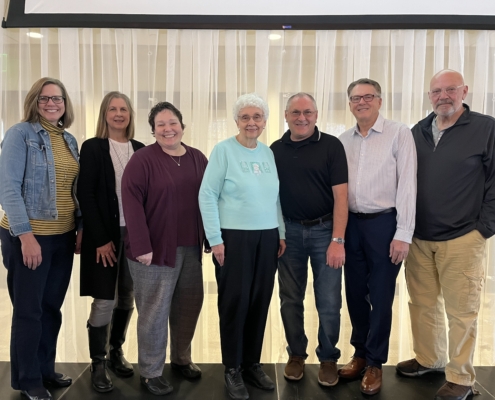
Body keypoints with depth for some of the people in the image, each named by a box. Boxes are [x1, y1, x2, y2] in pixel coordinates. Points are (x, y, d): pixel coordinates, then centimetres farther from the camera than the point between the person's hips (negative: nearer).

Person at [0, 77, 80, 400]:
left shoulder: (69, 140, 10)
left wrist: (81, 228, 9)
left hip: (63, 236, 6)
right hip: (28, 236, -6)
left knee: (52, 307, 15)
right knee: (28, 310, 6)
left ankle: (46, 369, 31)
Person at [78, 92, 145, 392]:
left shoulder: (140, 150, 7)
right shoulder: (92, 147, -4)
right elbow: (85, 195, -9)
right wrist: (101, 239, -14)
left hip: (135, 233, 4)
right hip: (105, 234, -4)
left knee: (127, 297, 12)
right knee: (105, 300, -1)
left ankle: (116, 351, 31)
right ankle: (98, 364, 15)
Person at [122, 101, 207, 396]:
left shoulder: (198, 158, 8)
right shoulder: (142, 160, -9)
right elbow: (132, 203, -14)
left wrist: (210, 237, 10)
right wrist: (141, 246, -18)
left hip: (191, 247, 6)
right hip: (156, 248, -5)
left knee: (189, 304, 15)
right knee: (155, 311, 5)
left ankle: (182, 358, 36)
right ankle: (151, 372, 21)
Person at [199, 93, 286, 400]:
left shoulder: (269, 153, 10)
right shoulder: (223, 150, -6)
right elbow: (207, 195, -8)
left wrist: (281, 233, 11)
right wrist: (215, 239, -12)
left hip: (267, 237, 5)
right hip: (234, 237, -5)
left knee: (260, 302, 9)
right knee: (235, 303, 3)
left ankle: (252, 364, 26)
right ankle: (232, 369, 20)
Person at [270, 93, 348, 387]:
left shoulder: (331, 146, -5)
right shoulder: (276, 150, 5)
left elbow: (340, 196, -9)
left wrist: (337, 240, -15)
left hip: (325, 230, -2)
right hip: (289, 232, 3)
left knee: (329, 301, 3)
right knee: (290, 299, 11)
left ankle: (328, 358, 23)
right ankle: (296, 354, 29)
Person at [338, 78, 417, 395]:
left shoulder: (400, 134, -5)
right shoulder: (343, 140, 8)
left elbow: (407, 184, -10)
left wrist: (403, 234, -14)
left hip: (384, 223, -4)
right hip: (351, 223, 5)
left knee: (381, 297, 5)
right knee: (355, 293, 13)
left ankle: (375, 363, 22)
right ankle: (360, 353, 32)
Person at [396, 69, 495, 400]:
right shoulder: (417, 132, 10)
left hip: (462, 239, -4)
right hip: (419, 238, 5)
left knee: (461, 311, 5)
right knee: (422, 305, 13)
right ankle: (429, 359, 33)